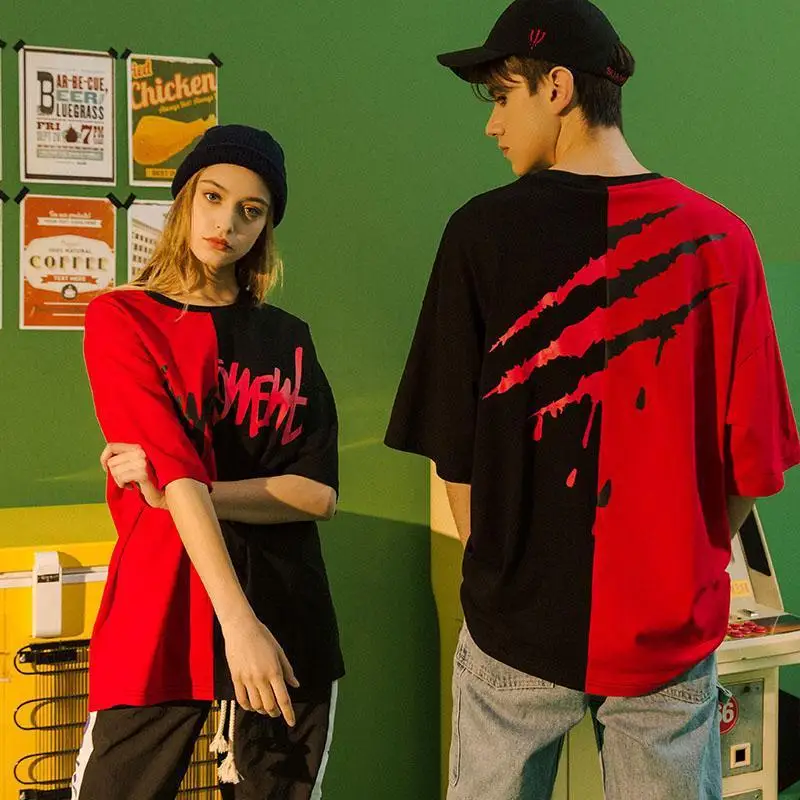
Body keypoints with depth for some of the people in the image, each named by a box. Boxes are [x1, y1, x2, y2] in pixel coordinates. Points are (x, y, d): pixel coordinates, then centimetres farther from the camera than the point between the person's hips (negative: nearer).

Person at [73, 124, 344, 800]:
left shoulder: (289, 338, 10)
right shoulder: (122, 318, 0)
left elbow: (319, 492, -1)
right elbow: (176, 471, -14)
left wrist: (178, 493, -12)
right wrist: (238, 622, -24)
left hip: (289, 623, 3)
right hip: (160, 620, -3)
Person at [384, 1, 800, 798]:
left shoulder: (483, 231, -10)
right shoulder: (719, 238, -6)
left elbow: (452, 447, -6)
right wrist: (687, 572, 13)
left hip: (520, 621, -1)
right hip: (669, 628, 2)